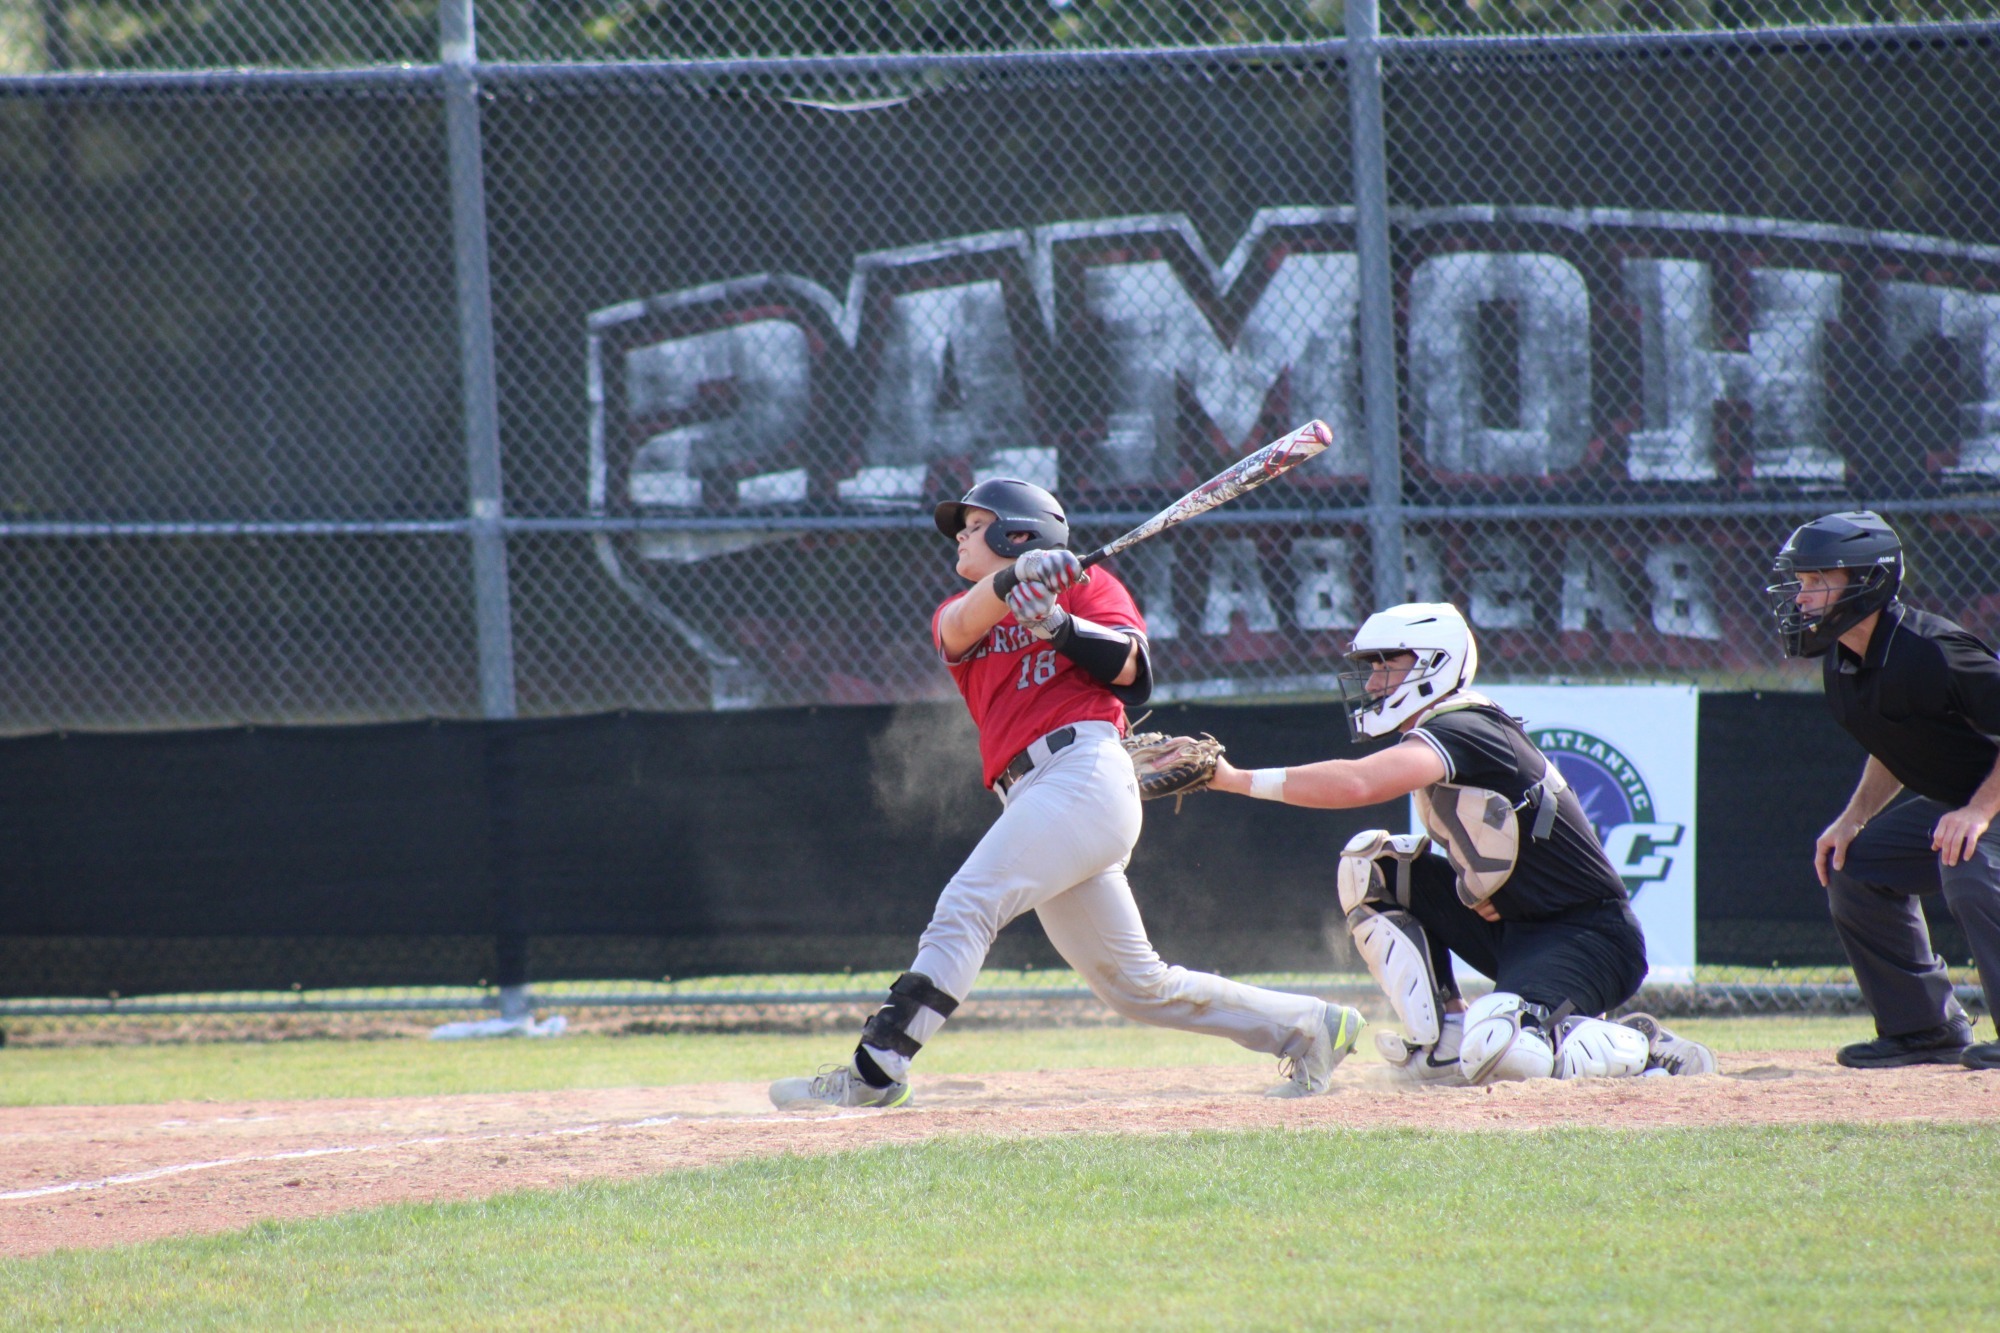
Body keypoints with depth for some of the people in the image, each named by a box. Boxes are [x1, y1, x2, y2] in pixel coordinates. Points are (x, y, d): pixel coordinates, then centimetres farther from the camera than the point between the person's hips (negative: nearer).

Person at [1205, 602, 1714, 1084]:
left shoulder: (1461, 730, -20)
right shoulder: (1444, 731, 11)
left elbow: (1357, 783, -36)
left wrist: (1237, 779, -34)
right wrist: (1473, 883, -9)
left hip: (1591, 938, -9)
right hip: (1510, 926, 9)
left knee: (1495, 1054, -32)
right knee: (1368, 864, 1)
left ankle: (1645, 1049, -5)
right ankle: (1443, 1042, 0)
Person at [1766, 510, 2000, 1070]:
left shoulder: (1931, 652, -30)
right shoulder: (1841, 663, 0)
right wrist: (1853, 820, 4)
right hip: (1952, 796, 10)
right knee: (1855, 867, 7)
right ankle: (1925, 1029, 15)